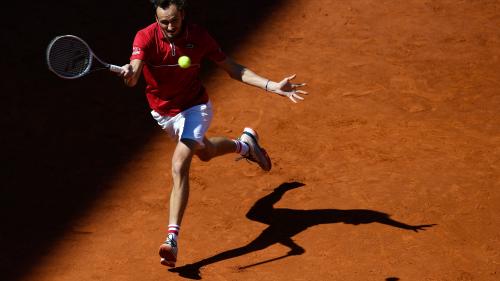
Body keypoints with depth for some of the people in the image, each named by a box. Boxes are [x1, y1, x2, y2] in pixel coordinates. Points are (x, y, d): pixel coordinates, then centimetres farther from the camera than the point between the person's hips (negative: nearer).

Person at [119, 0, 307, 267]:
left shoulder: (198, 36, -23)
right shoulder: (145, 38, -27)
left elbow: (232, 68, -13)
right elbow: (134, 75, -43)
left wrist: (272, 86, -22)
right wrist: (129, 74, -70)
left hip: (194, 108, -4)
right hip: (162, 112, 4)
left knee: (180, 166, -25)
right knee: (204, 152, 32)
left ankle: (172, 238, -18)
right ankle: (246, 144, 66)